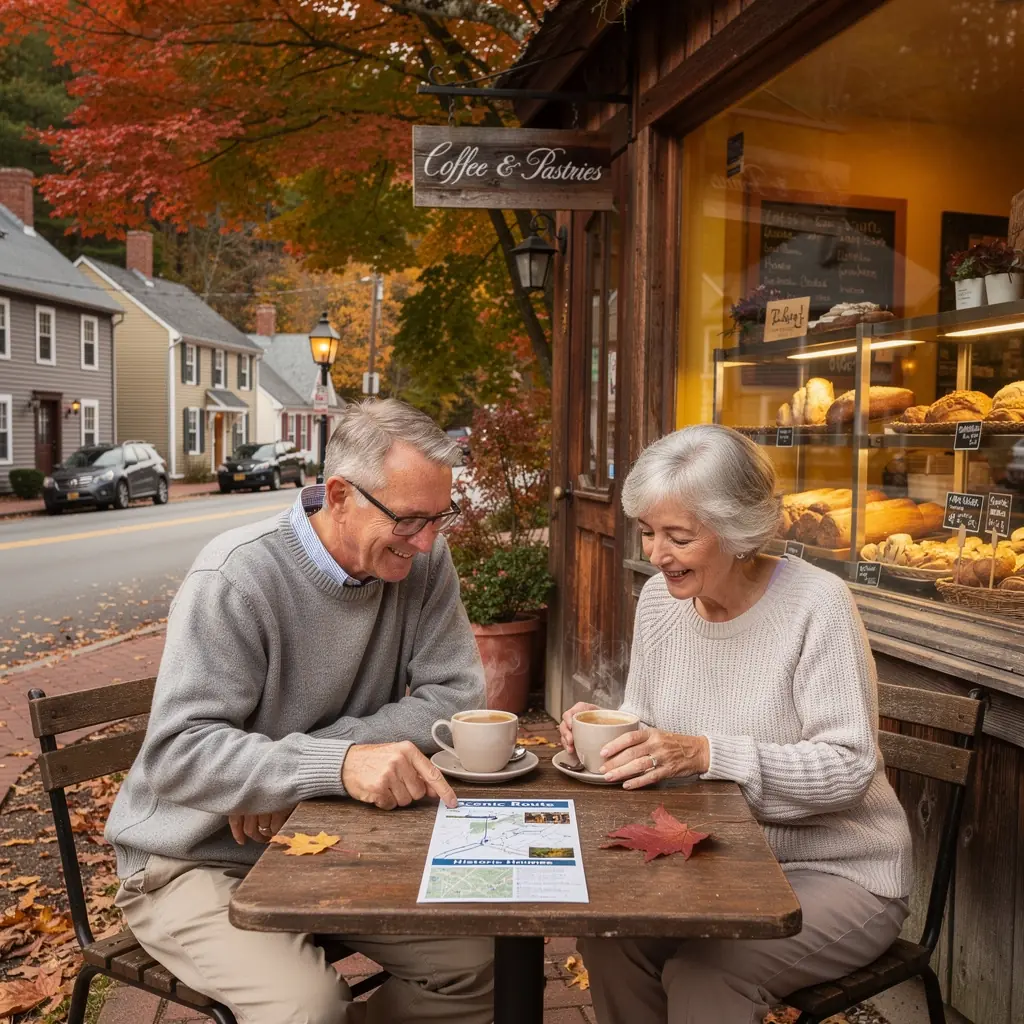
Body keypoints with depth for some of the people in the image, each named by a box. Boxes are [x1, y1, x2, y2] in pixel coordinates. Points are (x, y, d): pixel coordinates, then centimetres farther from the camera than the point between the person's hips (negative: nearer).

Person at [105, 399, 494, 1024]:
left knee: (476, 961, -10)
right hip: (199, 859, -4)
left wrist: (291, 769, -20)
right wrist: (337, 762, -41)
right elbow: (179, 753, -26)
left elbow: (457, 693, -10)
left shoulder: (423, 562, -7)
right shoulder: (237, 579, -23)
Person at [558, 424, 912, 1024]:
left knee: (704, 972, -26)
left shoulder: (817, 605, -18)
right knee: (606, 935, -18)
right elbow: (650, 730, 9)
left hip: (836, 874, -5)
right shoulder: (660, 598, 0)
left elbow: (849, 768, -21)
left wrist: (705, 753, -31)